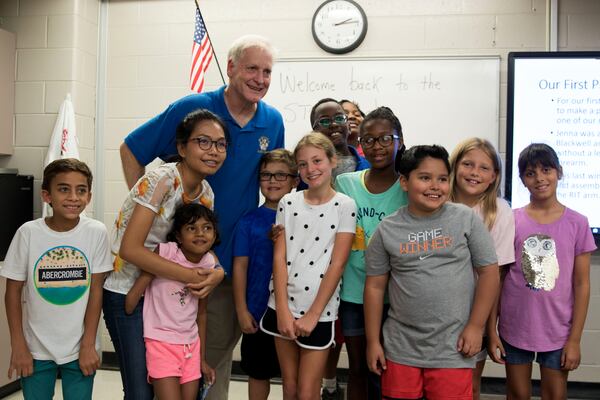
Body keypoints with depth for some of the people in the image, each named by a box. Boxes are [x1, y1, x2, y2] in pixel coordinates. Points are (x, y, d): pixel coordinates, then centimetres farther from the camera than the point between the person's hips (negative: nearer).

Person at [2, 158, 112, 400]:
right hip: (36, 350, 0)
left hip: (80, 349, 0)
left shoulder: (96, 232, -10)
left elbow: (95, 290, -5)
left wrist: (88, 345, -5)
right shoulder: (28, 233, -10)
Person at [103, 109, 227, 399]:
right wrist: (190, 276, -27)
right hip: (127, 294, -7)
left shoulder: (206, 193, 0)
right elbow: (130, 249, -27)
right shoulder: (161, 180, -22)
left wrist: (217, 272, -17)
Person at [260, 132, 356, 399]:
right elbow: (279, 257, -1)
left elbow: (337, 264, -9)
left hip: (319, 311, -3)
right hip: (284, 307, 3)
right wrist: (283, 310, -9)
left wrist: (312, 315, -12)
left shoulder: (345, 206, -5)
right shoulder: (288, 203, 3)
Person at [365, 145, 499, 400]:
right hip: (400, 348, 2)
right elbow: (375, 287, 4)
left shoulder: (466, 219, -3)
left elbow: (489, 272, 0)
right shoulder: (387, 230, 0)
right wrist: (373, 341, 3)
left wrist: (476, 327, -5)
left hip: (452, 349, -1)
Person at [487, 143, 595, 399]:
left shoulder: (577, 223, -4)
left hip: (558, 331, 0)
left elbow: (581, 284, -2)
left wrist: (575, 339, -4)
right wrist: (491, 331, -4)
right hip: (514, 328, 0)